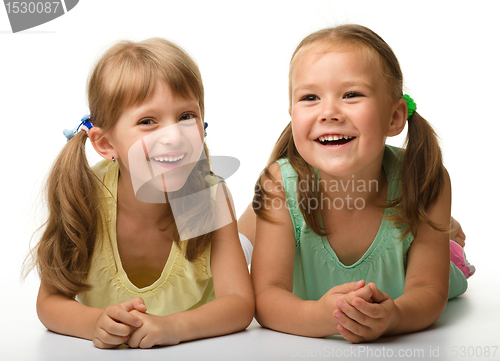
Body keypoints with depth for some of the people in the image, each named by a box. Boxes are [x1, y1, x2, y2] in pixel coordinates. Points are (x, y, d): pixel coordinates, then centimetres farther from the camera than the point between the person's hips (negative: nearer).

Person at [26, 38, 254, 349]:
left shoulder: (212, 197, -19)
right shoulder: (84, 196, -20)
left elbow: (240, 303, -24)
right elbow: (51, 302, -15)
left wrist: (174, 326, -43)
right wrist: (97, 323, -38)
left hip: (198, 352, 0)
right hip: (105, 355, 1)